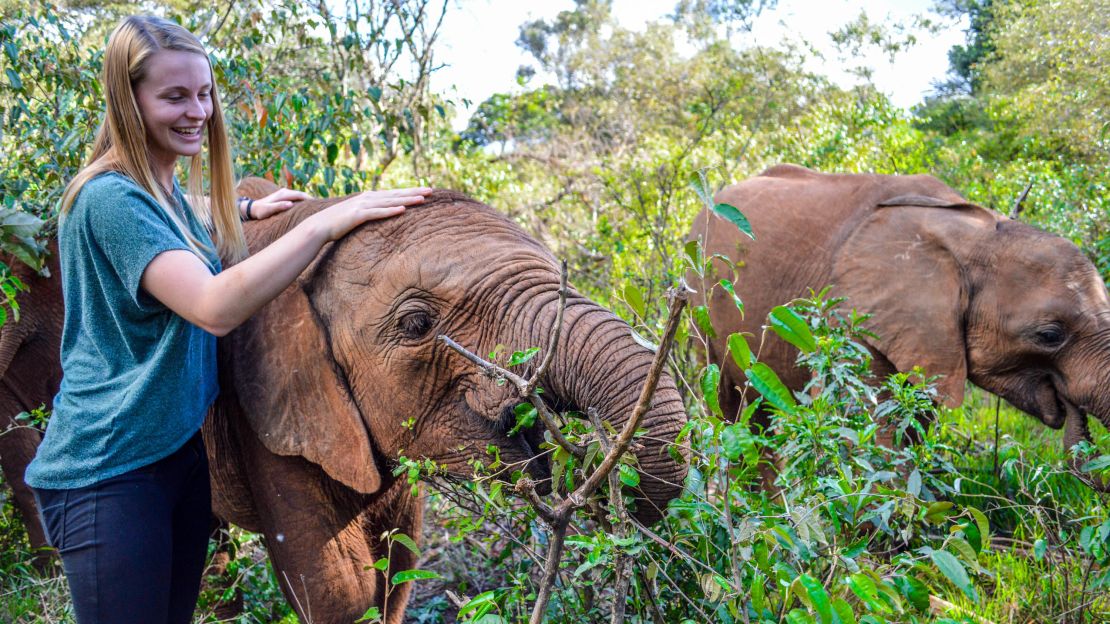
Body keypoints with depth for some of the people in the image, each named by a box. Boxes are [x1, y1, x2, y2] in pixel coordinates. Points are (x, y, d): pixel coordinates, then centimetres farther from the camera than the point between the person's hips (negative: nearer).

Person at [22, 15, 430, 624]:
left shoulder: (167, 191, 8)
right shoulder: (109, 198, -21)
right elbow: (215, 308, -32)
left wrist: (248, 209, 21)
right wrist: (326, 222, -31)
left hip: (182, 448, 9)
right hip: (109, 470, -9)